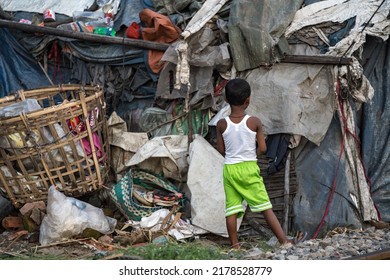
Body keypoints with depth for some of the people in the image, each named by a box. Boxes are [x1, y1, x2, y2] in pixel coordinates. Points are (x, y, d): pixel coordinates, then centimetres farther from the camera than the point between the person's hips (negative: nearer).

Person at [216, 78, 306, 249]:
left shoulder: (221, 124, -4)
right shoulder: (254, 122, -9)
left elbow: (221, 150, 2)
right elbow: (262, 148, -6)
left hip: (229, 169, 2)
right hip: (249, 168, -2)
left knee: (231, 209, 6)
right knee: (265, 206, 3)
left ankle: (234, 246, 7)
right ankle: (284, 240, 7)